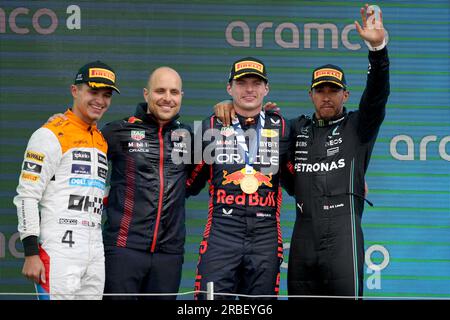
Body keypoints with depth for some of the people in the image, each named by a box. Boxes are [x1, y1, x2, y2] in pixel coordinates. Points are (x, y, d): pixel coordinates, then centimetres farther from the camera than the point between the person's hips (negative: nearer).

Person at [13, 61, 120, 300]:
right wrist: (31, 254, -15)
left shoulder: (103, 141, 19)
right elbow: (27, 196, -9)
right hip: (58, 251, -7)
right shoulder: (51, 135, -4)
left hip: (95, 253, 7)